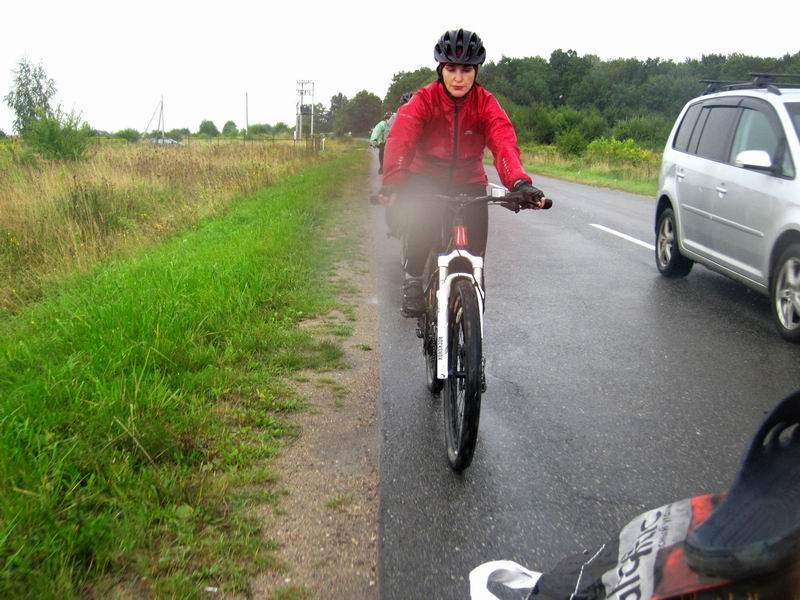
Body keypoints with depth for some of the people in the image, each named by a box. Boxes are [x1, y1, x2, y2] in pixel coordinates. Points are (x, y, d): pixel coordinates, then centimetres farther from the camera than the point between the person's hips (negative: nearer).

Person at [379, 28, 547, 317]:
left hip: (469, 183, 1)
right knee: (420, 232, -26)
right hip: (426, 180, -1)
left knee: (475, 248, -11)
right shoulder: (424, 99, -18)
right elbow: (401, 138, -33)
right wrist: (393, 181, -51)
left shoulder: (485, 103, -15)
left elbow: (504, 142, -30)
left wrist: (520, 182, -49)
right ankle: (414, 282, 0)